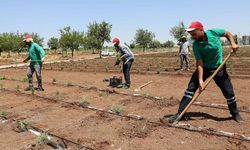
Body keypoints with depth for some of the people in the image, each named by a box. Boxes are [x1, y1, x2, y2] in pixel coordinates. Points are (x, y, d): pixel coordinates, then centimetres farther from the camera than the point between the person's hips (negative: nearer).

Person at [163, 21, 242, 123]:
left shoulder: (214, 32, -17)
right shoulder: (196, 45, -18)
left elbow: (227, 33, 3)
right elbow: (199, 63, -21)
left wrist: (233, 43, -15)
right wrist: (200, 80, -29)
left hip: (219, 68, 1)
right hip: (204, 68, 0)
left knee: (229, 92, 4)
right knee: (191, 88, -12)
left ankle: (235, 114, 31)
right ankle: (180, 114, -7)